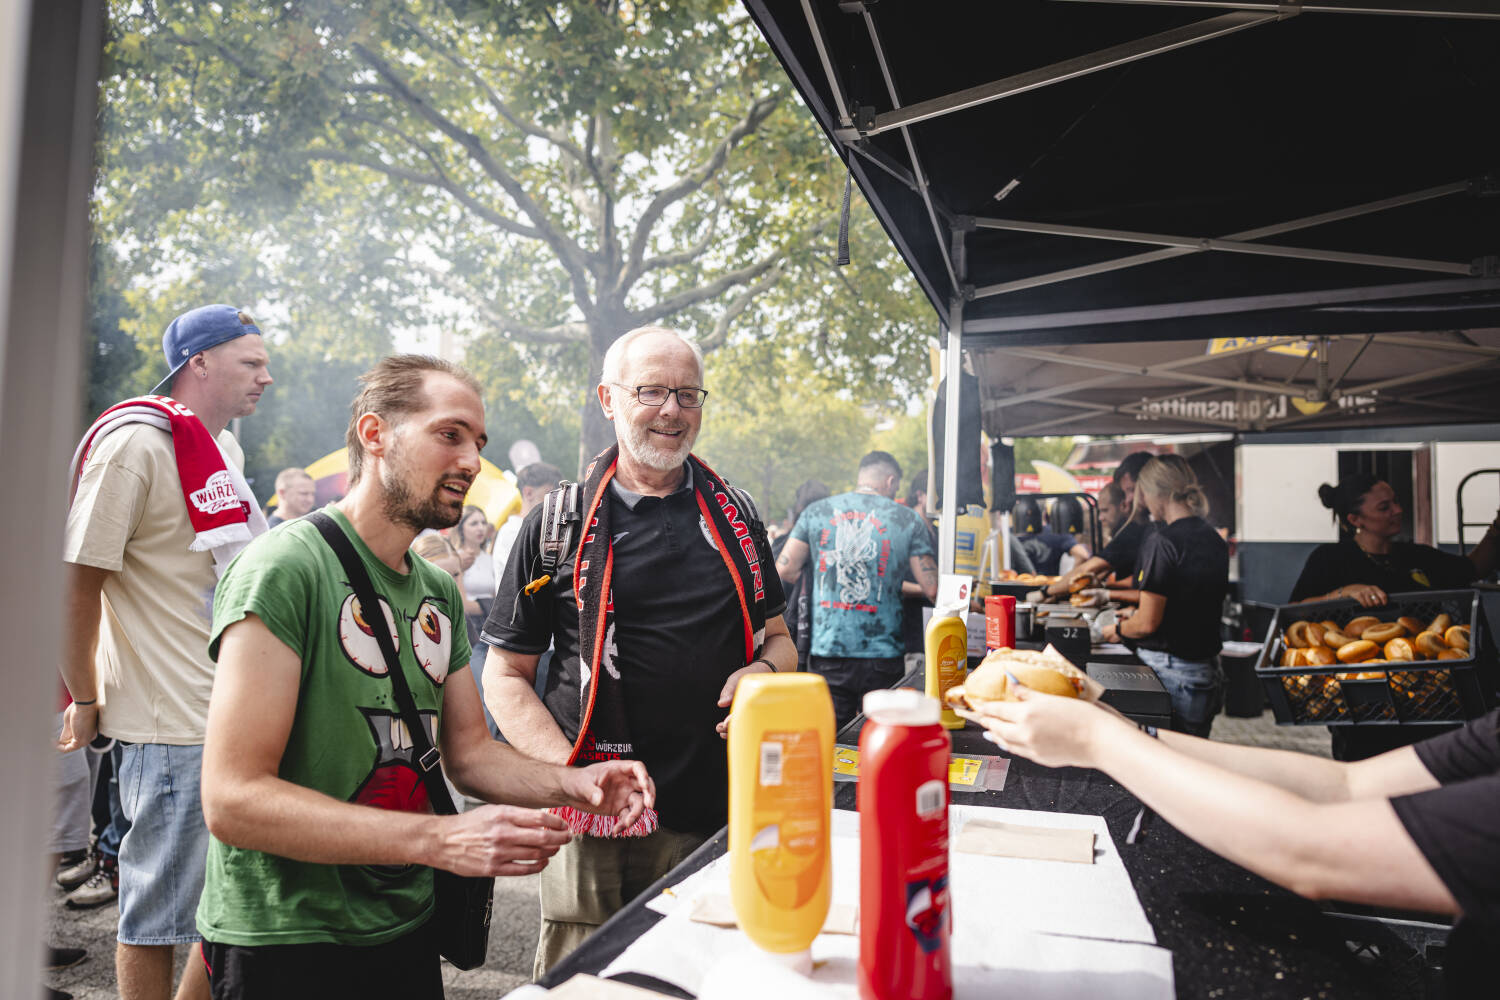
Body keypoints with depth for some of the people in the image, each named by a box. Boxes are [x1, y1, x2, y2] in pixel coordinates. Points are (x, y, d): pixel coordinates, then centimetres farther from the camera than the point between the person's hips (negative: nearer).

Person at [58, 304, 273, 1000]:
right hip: (174, 726, -8)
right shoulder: (136, 444, -14)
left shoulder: (223, 447, 13)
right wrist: (85, 701, -9)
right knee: (158, 915, 7)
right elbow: (75, 579, -15)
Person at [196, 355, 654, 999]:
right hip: (285, 942, -7)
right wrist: (440, 841, -31)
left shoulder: (439, 592, 7)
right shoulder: (284, 569, -19)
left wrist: (568, 784, -10)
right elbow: (232, 800, -25)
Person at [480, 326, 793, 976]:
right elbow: (506, 677, 0)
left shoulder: (735, 516, 7)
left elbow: (778, 638, 17)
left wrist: (765, 671, -7)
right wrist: (573, 776, -14)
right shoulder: (560, 526, -2)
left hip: (725, 818, 3)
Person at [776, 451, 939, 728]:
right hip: (882, 654, -1)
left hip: (826, 654, 1)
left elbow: (784, 571, 2)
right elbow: (931, 590, -2)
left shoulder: (815, 511, 5)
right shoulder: (908, 519, 1)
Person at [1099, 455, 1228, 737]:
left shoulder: (1162, 542, -16)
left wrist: (1117, 631, 3)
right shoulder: (1216, 541, 8)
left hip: (1167, 671, -8)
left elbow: (1147, 623, -16)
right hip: (1208, 671, 8)